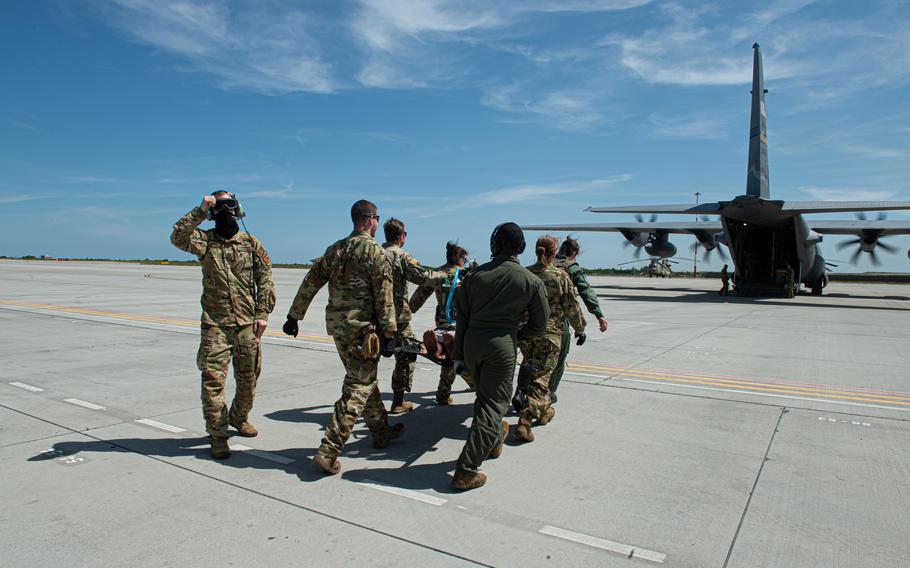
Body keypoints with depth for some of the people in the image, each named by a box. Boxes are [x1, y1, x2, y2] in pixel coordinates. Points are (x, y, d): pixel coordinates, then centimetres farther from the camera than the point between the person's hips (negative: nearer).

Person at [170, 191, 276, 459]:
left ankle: (239, 417, 37)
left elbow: (265, 280, 5)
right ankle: (217, 435, 7)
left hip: (247, 323, 2)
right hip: (215, 324, -2)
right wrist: (200, 211, -19)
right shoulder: (205, 240, 4)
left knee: (248, 377, 13)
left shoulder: (252, 243, 7)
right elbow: (178, 237, -17)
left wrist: (263, 313, -2)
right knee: (213, 379, -5)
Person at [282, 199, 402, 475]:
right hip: (362, 328, -8)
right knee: (358, 388, -3)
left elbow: (310, 282, 12)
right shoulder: (375, 252, -10)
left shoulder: (334, 250, 12)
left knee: (366, 378, 21)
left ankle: (381, 431, 34)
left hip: (336, 325, 8)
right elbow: (384, 296, -13)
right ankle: (328, 451, -7)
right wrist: (388, 331, -8)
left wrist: (294, 316, 17)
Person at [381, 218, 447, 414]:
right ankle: (398, 402, 13)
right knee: (406, 357, 8)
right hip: (397, 317, -6)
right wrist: (446, 274, 1)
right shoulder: (401, 256, -10)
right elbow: (424, 277, -13)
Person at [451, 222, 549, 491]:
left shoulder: (475, 275, 4)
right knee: (493, 404, 2)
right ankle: (466, 470, -3)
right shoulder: (531, 281, -2)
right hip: (502, 346, -4)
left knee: (486, 395, 25)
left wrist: (458, 355, 14)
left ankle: (494, 439, 48)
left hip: (471, 342, 4)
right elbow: (539, 324, 4)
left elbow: (462, 317, 7)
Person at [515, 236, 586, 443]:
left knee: (532, 371, 22)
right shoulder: (560, 275, -8)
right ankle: (525, 422, -9)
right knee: (541, 377, 0)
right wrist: (580, 329, 10)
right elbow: (571, 307, -3)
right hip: (550, 333, -4)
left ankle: (543, 411, 39)